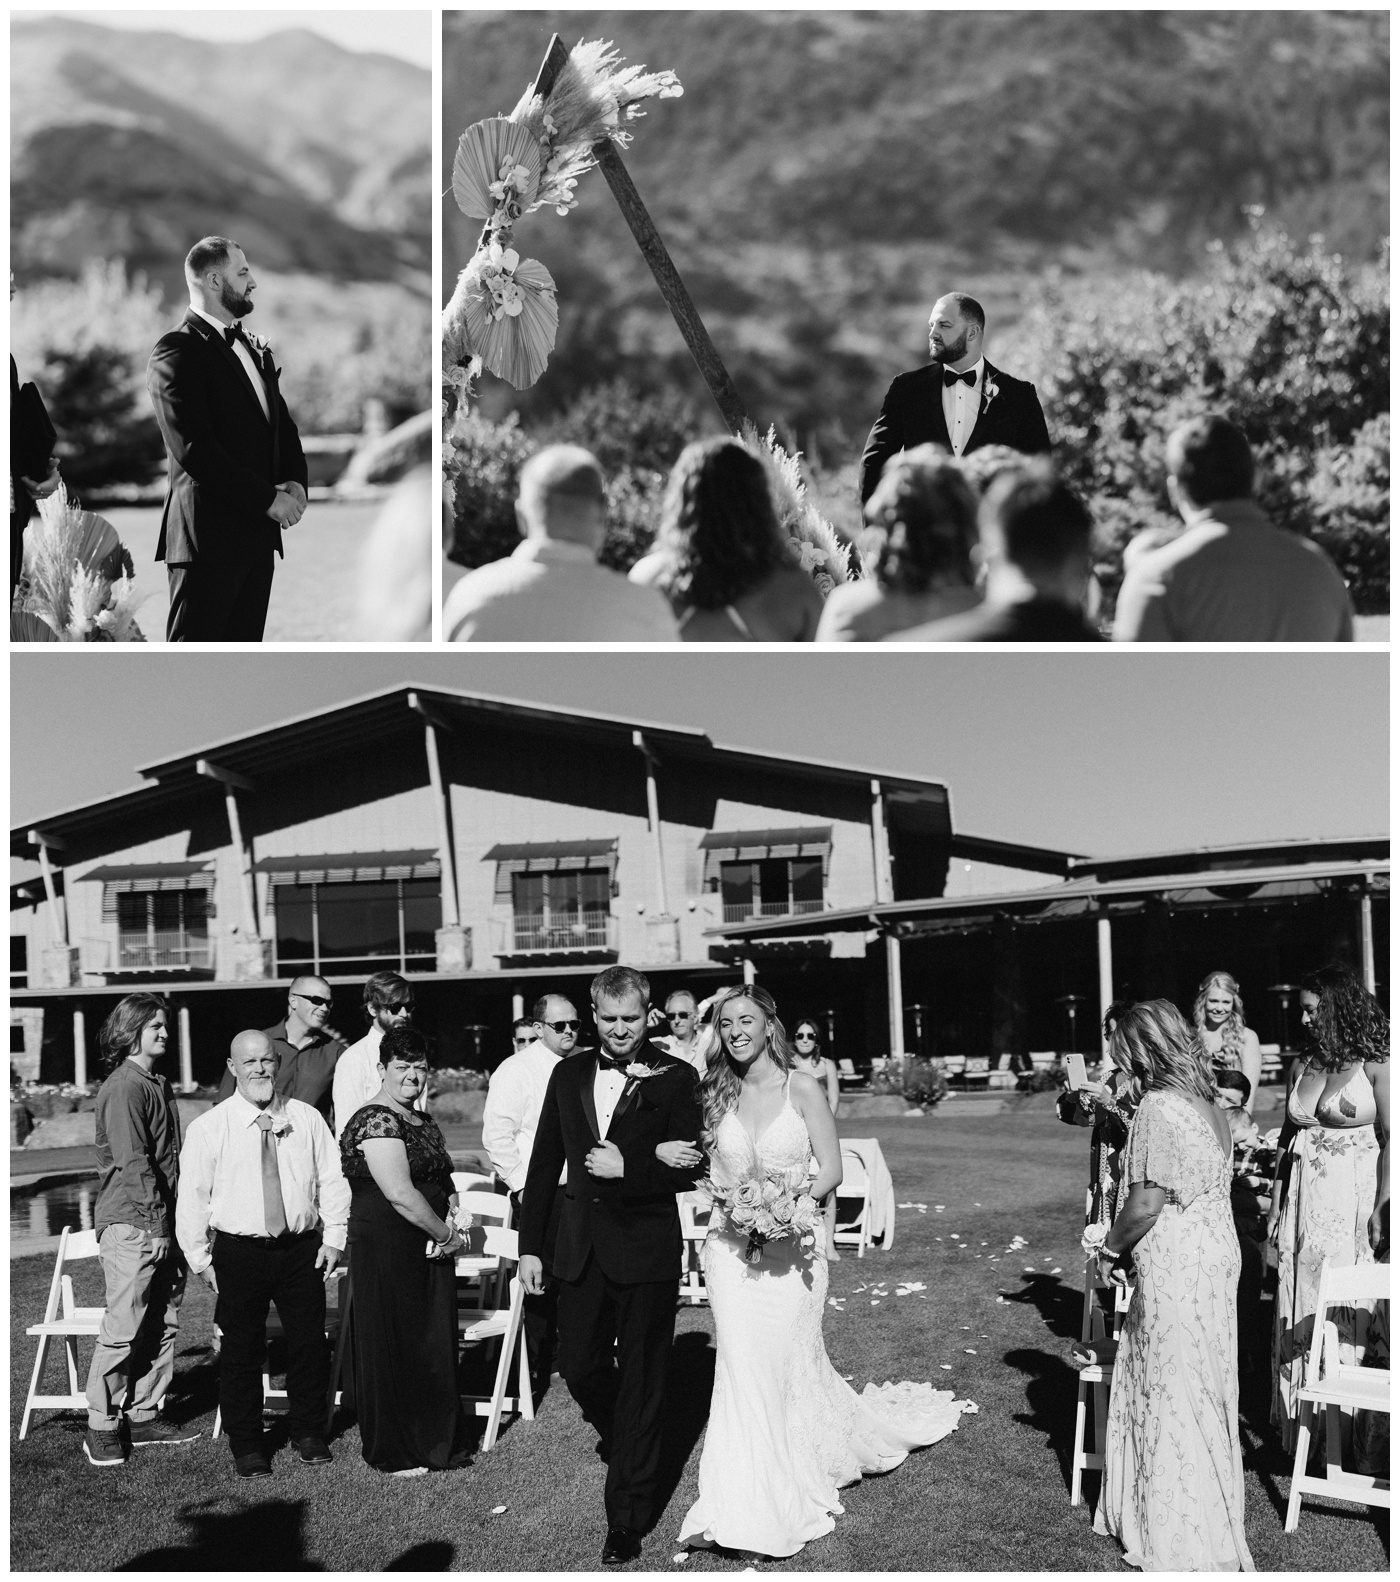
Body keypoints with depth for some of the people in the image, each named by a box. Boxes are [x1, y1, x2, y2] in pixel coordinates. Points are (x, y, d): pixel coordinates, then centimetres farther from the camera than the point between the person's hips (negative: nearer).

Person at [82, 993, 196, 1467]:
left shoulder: (158, 1085, 17)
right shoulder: (123, 1087, -12)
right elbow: (132, 1162, -18)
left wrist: (178, 1221, 16)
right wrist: (157, 1220, -18)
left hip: (162, 1226, 9)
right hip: (131, 1225, -9)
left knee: (163, 1323, 11)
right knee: (124, 1326, -5)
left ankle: (143, 1416, 20)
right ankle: (102, 1426, 4)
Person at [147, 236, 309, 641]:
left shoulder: (254, 349, 19)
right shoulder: (177, 350, -9)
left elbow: (282, 422, 20)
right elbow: (193, 448, -17)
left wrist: (295, 482, -1)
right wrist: (268, 499, -16)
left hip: (259, 533, 8)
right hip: (207, 535, -8)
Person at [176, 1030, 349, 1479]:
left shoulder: (307, 1119, 3)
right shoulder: (208, 1127, -4)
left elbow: (332, 1180, 7)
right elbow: (192, 1197, -2)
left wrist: (334, 1238, 1)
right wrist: (200, 1258, -5)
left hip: (302, 1248, 2)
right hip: (239, 1252, -2)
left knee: (310, 1342, 9)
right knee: (242, 1350, 4)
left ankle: (308, 1433, 28)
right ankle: (246, 1446, 19)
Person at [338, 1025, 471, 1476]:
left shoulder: (424, 1124, 14)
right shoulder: (375, 1121, -15)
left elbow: (444, 1181, 22)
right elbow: (400, 1194, -21)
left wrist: (452, 1215, 0)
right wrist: (447, 1235, -12)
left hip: (430, 1252, 8)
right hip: (386, 1250, -8)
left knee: (436, 1347, 12)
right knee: (393, 1349, 3)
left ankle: (437, 1443, 24)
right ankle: (393, 1454, 17)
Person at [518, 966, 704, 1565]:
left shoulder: (675, 1078, -6)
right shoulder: (568, 1074, 7)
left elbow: (689, 1167, -8)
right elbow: (544, 1164, 10)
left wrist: (627, 1168, -21)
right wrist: (529, 1245, 8)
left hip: (646, 1251, -4)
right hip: (581, 1248, 4)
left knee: (640, 1380, 4)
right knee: (579, 1367, 11)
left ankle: (628, 1515, 15)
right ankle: (626, 1442, 42)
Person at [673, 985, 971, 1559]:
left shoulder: (802, 1089, -5)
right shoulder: (715, 1093, 5)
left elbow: (832, 1171, -4)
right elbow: (710, 1172, 12)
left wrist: (792, 1201, -20)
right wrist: (685, 1159, -10)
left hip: (790, 1246, -2)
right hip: (730, 1246, 2)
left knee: (783, 1361, 4)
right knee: (743, 1365, -3)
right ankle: (740, 1509, 6)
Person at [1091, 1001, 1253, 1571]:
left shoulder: (1158, 1109, -19)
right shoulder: (1207, 1103, 8)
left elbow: (1145, 1205, -21)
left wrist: (1110, 1249, -4)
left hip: (1175, 1268, -9)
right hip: (1216, 1253, 9)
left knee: (1174, 1400, 3)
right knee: (1204, 1394, 17)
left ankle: (1184, 1542, 13)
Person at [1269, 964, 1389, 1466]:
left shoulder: (1375, 1064, -7)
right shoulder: (1304, 1065, 12)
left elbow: (1390, 1139, -11)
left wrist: (1382, 1209, -16)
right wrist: (1276, 1202, 11)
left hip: (1352, 1200, -6)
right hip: (1303, 1199, 6)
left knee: (1349, 1311, -3)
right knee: (1299, 1311, 7)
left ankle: (1355, 1434, 6)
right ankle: (1300, 1424, 16)